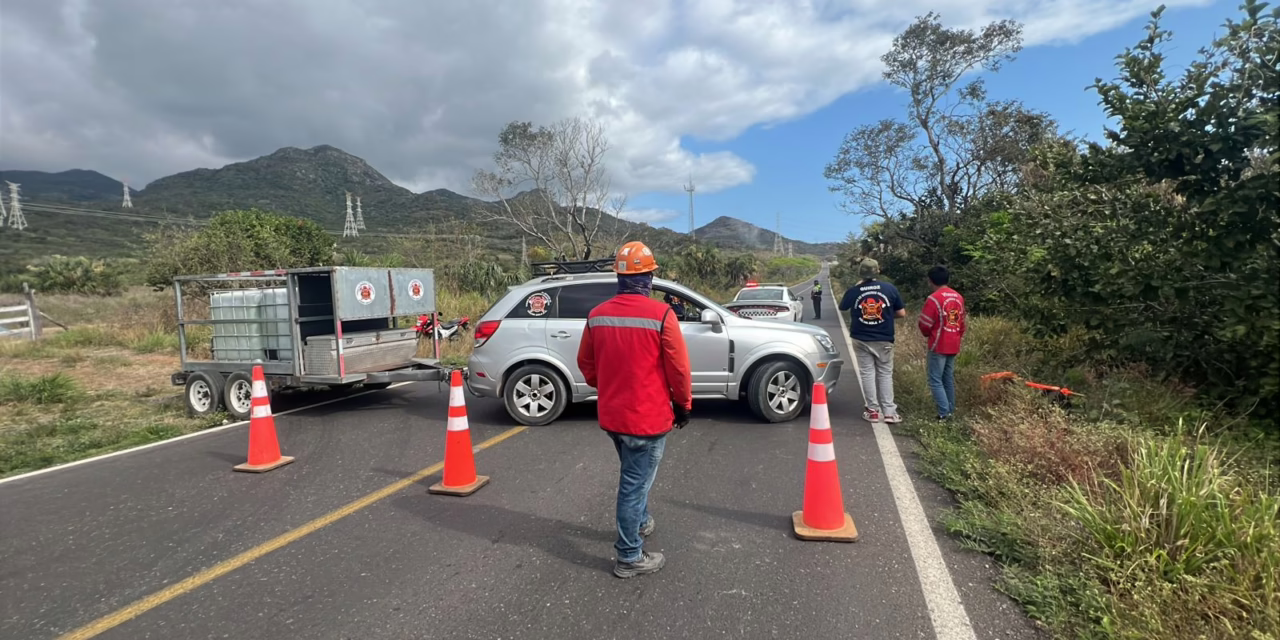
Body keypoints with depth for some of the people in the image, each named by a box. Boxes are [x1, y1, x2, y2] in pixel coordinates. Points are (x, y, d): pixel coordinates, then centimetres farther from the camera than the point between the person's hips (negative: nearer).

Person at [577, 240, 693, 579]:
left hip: (611, 414, 6)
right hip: (648, 416, -6)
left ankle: (639, 522, 47)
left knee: (632, 476, 27)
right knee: (635, 483, 6)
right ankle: (630, 557, 19)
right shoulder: (661, 314, -18)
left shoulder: (597, 315, -2)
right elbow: (678, 368, -12)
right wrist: (684, 405, 3)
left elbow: (585, 363, 9)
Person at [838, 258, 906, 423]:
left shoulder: (853, 290, -8)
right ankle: (889, 412, 8)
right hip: (884, 340, 0)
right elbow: (902, 313, -1)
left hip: (861, 340, 0)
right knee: (885, 374, 9)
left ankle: (873, 411, 10)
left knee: (867, 374, 7)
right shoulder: (890, 288, -7)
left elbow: (842, 308, 12)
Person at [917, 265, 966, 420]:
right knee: (949, 378, 16)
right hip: (953, 346, 7)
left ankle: (944, 412, -8)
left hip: (938, 346, -7)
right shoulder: (959, 297, 8)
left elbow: (925, 324, -12)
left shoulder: (933, 298, -16)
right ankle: (951, 410, 20)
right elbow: (962, 322, 14)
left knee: (935, 380, -2)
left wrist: (927, 335, 9)